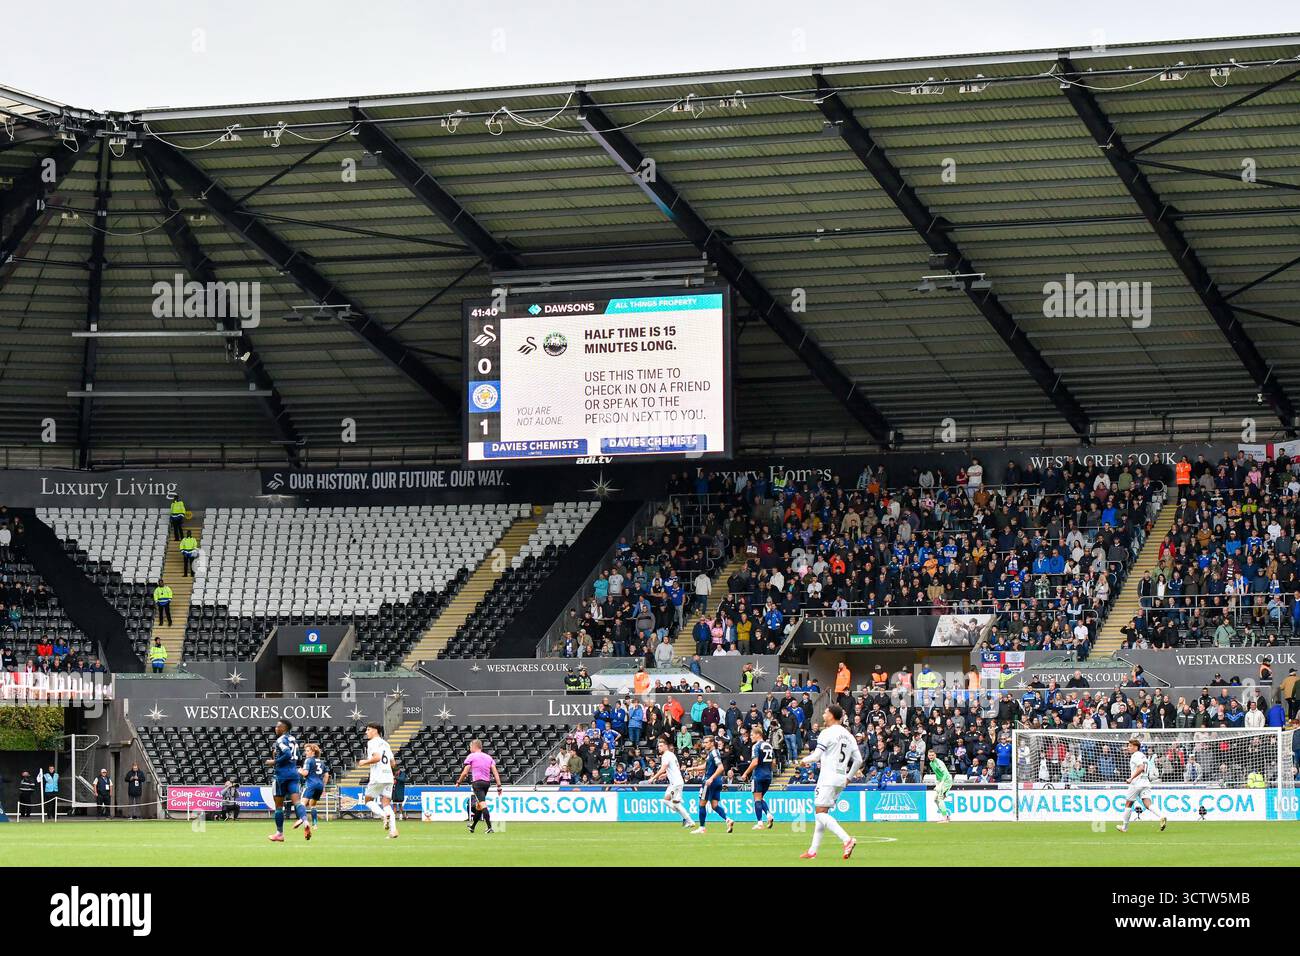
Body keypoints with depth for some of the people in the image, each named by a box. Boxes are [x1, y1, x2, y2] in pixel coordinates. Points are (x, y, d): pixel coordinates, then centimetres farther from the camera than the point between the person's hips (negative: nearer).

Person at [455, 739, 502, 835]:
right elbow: (495, 772, 7)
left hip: (477, 782, -7)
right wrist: (499, 786, 6)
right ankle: (472, 826, 33)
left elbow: (465, 773, -1)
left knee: (482, 805, -16)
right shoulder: (488, 757, 16)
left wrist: (458, 782, 14)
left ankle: (490, 827, -29)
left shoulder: (471, 756, 1)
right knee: (478, 806, 19)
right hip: (487, 782, 7)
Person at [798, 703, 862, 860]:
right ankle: (813, 851, 13)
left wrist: (805, 760, 7)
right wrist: (849, 777, 23)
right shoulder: (848, 735, 15)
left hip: (828, 777, -8)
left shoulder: (827, 733, -8)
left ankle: (847, 839, -28)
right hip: (841, 778, 8)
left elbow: (817, 755, -13)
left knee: (821, 812, -11)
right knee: (822, 813, 13)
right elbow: (858, 760, 14)